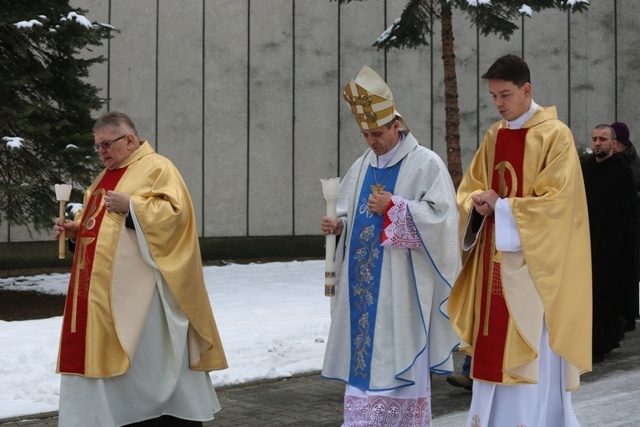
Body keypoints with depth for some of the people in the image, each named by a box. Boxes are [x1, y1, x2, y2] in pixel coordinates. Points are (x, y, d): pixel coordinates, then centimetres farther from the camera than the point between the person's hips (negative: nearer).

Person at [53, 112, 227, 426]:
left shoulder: (157, 168, -5)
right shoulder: (106, 176, 21)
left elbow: (175, 212, -16)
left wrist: (131, 206, -22)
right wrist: (75, 228, 7)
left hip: (139, 290, -9)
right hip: (102, 289, 9)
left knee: (150, 363, -5)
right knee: (104, 358, 8)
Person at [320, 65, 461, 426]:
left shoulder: (426, 163, -5)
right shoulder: (362, 166, 14)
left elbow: (440, 214, -13)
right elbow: (351, 215, 16)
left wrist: (393, 207, -20)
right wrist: (338, 226, -6)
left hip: (402, 284, -6)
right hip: (364, 281, 6)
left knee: (400, 357, -3)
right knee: (364, 353, 6)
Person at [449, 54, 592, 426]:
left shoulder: (554, 134, -9)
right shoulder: (494, 137, 12)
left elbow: (557, 201, -16)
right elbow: (469, 188, 15)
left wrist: (501, 206, -15)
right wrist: (479, 202, -7)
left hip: (533, 262, -6)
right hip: (495, 259, 6)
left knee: (532, 355, -3)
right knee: (494, 352, 8)